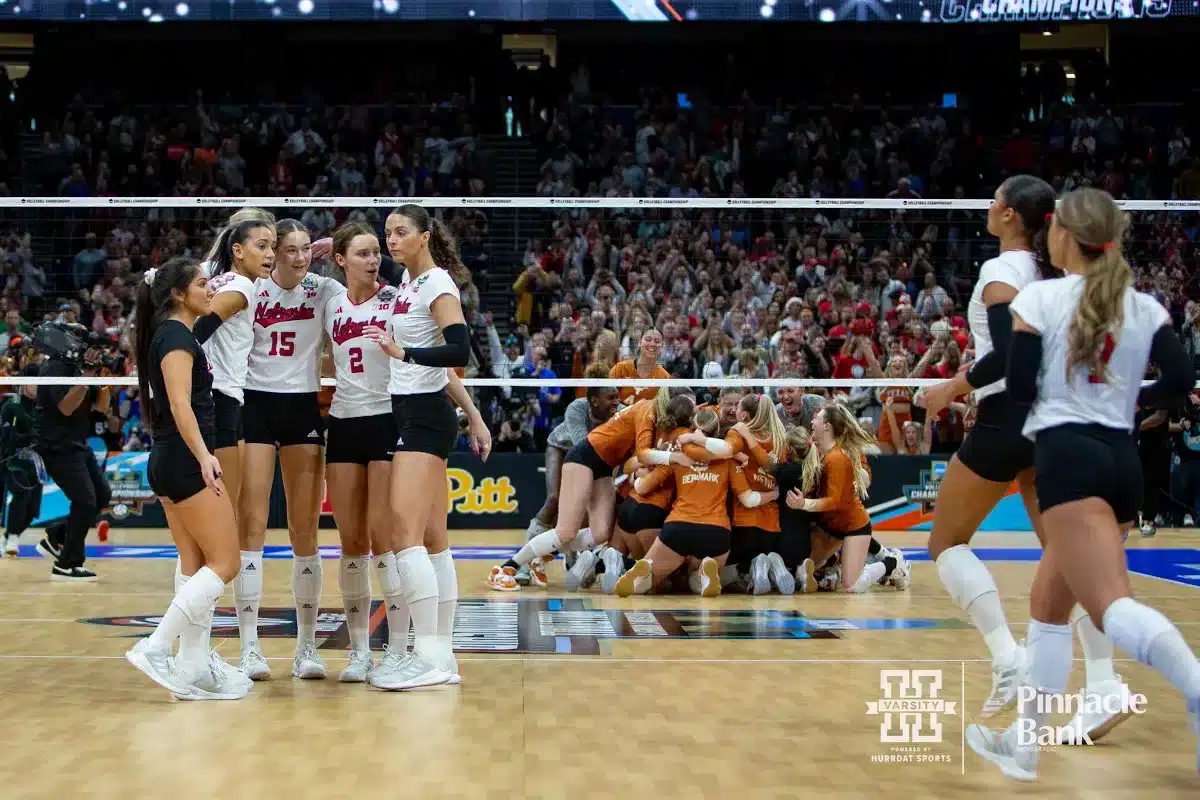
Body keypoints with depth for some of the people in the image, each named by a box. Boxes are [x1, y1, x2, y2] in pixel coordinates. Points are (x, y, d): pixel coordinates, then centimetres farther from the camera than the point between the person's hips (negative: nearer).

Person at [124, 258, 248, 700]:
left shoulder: (171, 333, 18)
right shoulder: (177, 336, -11)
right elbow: (180, 403, -21)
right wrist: (203, 456, -29)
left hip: (166, 463, 10)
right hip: (186, 462, -10)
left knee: (196, 567, 9)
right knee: (224, 563, -8)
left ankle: (194, 669, 9)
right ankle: (155, 649, -11)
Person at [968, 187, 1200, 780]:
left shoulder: (1039, 297, -2)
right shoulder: (1144, 307, 9)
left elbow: (1019, 389, -5)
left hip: (1066, 454, -7)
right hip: (1122, 459, 7)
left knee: (1109, 604, -19)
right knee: (1048, 604, 18)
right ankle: (1024, 743, 22)